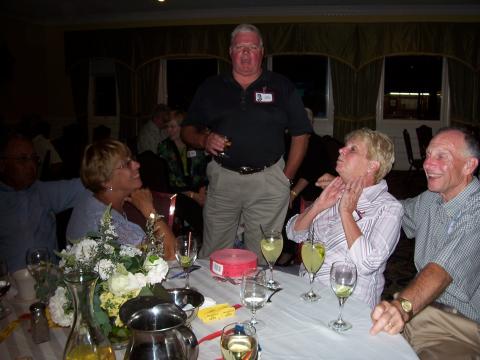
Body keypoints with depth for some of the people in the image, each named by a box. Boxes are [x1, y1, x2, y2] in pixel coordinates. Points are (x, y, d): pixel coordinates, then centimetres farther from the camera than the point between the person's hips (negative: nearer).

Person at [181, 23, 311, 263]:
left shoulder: (282, 88, 6)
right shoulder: (211, 88, 10)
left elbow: (300, 134, 6)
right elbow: (187, 131, 12)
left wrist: (286, 178, 0)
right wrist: (204, 141, -10)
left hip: (268, 181, -1)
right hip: (222, 179, 2)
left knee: (262, 258, 7)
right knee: (212, 258, 8)